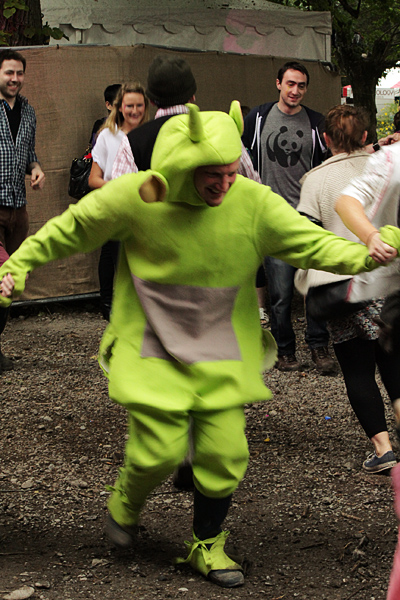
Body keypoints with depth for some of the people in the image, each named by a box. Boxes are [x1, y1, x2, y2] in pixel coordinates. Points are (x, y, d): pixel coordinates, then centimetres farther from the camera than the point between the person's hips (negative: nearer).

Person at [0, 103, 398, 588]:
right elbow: (72, 229, -1)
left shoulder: (255, 203, -13)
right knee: (159, 450, -5)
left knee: (224, 455, 1)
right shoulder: (135, 197, -17)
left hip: (221, 356, 2)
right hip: (152, 352, -2)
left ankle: (208, 547, 26)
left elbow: (314, 244, -13)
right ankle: (127, 501, 31)